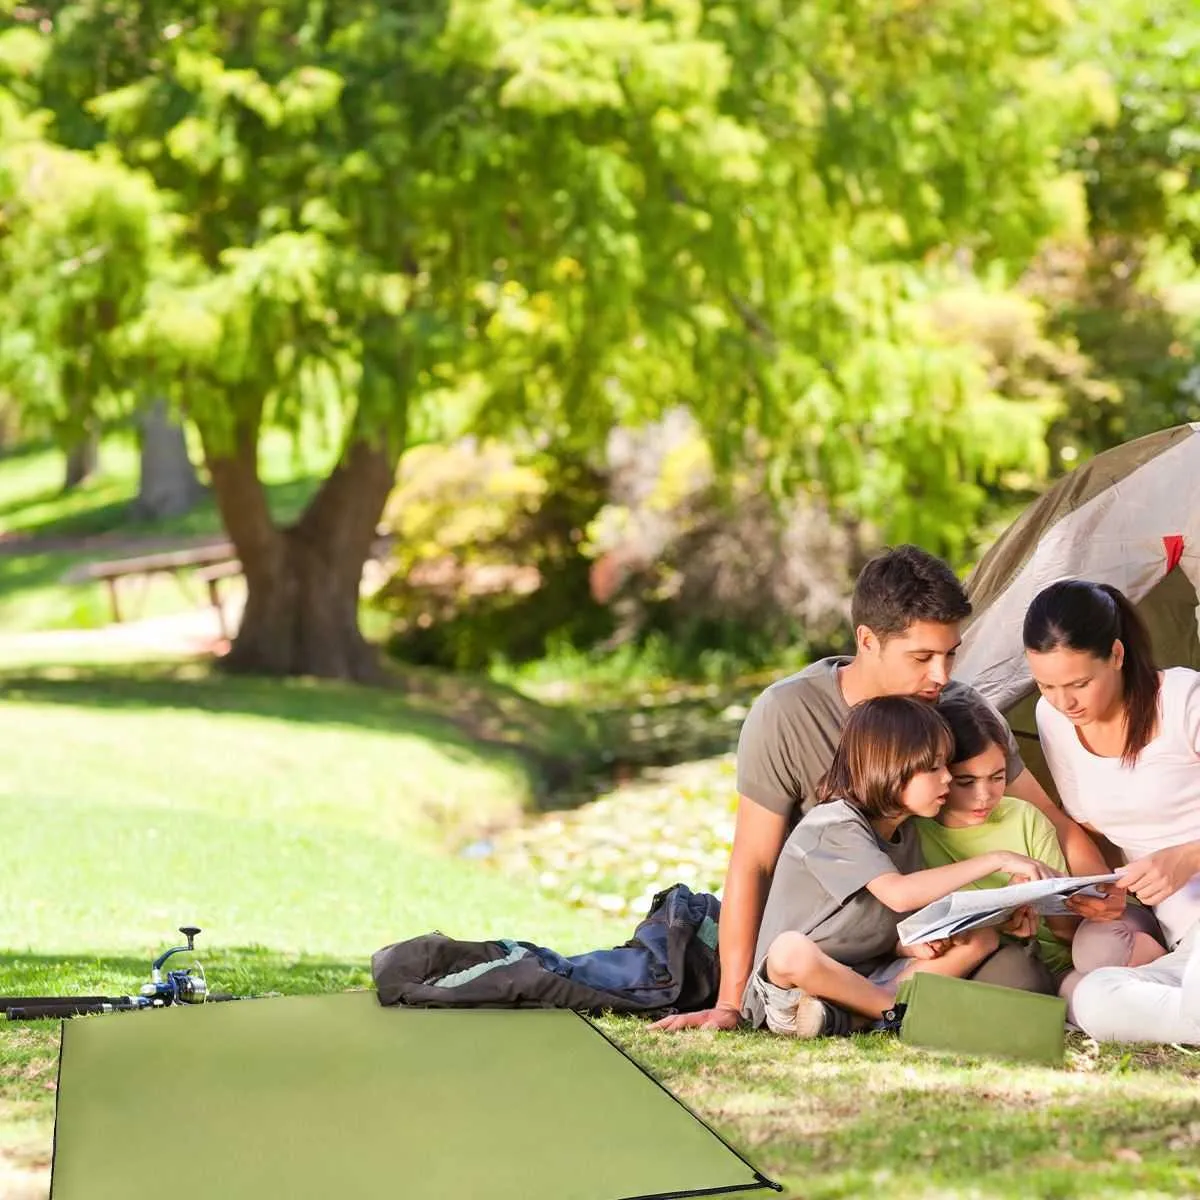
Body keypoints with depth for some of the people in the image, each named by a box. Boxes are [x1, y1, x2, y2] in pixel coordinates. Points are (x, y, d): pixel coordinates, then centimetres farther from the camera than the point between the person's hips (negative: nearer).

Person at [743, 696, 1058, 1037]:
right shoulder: (835, 825, -16)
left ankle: (843, 1018, -19)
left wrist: (912, 946, -10)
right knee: (791, 948, -42)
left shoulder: (905, 835, 11)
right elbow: (898, 894, -31)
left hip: (869, 977, 8)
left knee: (982, 938, -3)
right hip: (792, 980, -8)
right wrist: (995, 860, -28)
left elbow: (890, 933, 15)